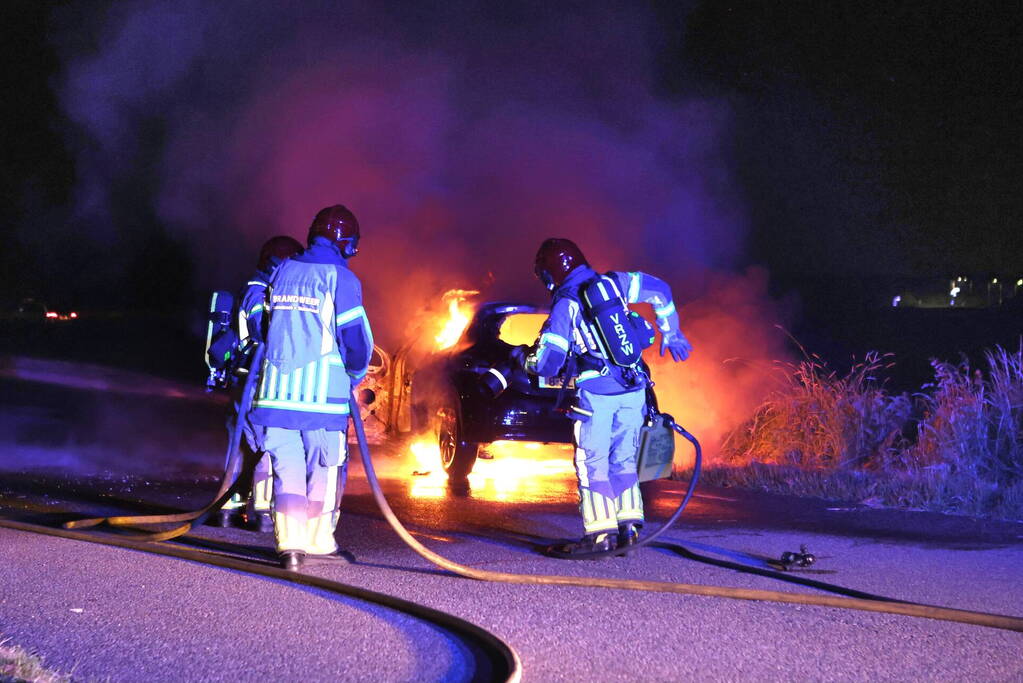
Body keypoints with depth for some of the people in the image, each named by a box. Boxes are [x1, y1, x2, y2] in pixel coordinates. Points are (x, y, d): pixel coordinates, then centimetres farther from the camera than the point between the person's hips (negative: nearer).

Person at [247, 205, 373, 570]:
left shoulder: (282, 272, 12)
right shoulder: (342, 279, -5)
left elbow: (264, 326, 21)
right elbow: (358, 338, -8)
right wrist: (353, 377, 11)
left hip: (277, 389, 4)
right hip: (322, 390, -4)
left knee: (287, 466, 6)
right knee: (325, 469, 11)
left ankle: (290, 543, -5)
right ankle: (318, 540, 17)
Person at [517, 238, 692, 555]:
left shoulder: (564, 306, -8)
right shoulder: (613, 283, 9)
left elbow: (547, 363, -10)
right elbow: (660, 289, 20)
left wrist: (523, 357, 12)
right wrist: (670, 333, 30)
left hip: (596, 393, -6)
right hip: (633, 389, 6)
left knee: (592, 462, 2)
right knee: (623, 459, 15)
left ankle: (601, 532, -2)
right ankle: (629, 525, 12)